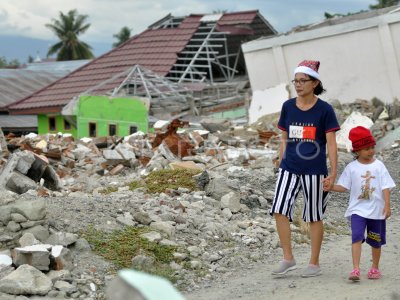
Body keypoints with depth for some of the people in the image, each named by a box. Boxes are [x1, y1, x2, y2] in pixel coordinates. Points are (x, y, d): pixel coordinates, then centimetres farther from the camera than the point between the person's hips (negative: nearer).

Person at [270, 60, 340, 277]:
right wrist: (280, 164, 13)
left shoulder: (324, 110, -6)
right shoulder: (288, 107, 5)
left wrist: (333, 173, -10)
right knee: (279, 211, -9)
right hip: (289, 169, 4)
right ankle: (288, 258, 3)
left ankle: (314, 263, 18)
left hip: (314, 171, -3)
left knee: (314, 217, 7)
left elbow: (331, 143, -6)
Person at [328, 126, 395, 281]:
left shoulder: (378, 166, -1)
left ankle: (375, 268, 30)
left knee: (376, 241, 12)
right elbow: (343, 187, 3)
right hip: (357, 209, -1)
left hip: (376, 210, 1)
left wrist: (387, 205, -9)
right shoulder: (351, 167, 0)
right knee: (357, 237, -18)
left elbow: (386, 187, -2)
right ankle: (355, 269, -21)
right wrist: (330, 187, -14)